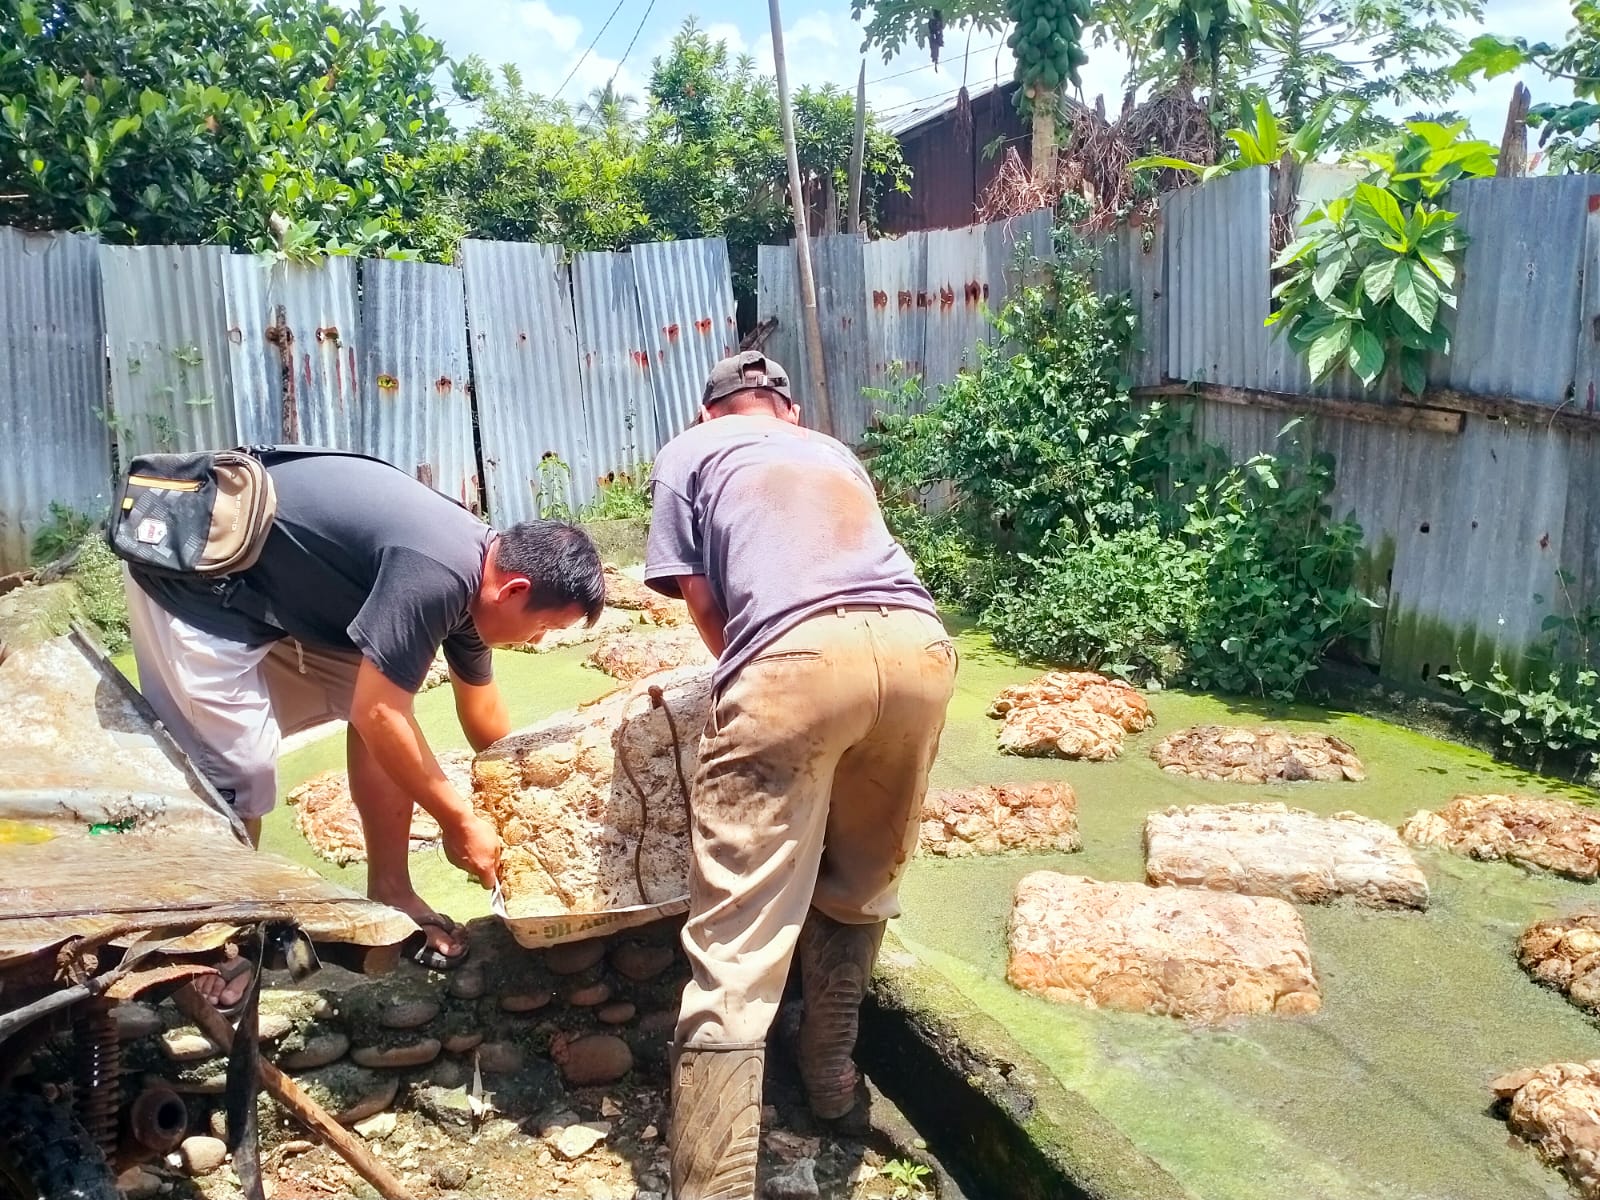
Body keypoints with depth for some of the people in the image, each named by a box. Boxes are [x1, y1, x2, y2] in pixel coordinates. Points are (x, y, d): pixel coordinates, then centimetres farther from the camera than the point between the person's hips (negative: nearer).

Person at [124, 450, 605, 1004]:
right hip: (193, 579, -9)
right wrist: (458, 820, -16)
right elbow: (377, 715, -27)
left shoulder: (474, 570, 0)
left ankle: (390, 894, 12)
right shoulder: (434, 573, -31)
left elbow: (482, 710, 15)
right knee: (236, 762, -11)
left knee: (385, 697, 2)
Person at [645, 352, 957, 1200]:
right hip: (918, 645, 5)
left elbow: (701, 599, 17)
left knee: (735, 947, -4)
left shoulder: (689, 452, 26)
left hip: (799, 656, -5)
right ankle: (830, 1072, 41)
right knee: (861, 881, 28)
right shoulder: (835, 452, 39)